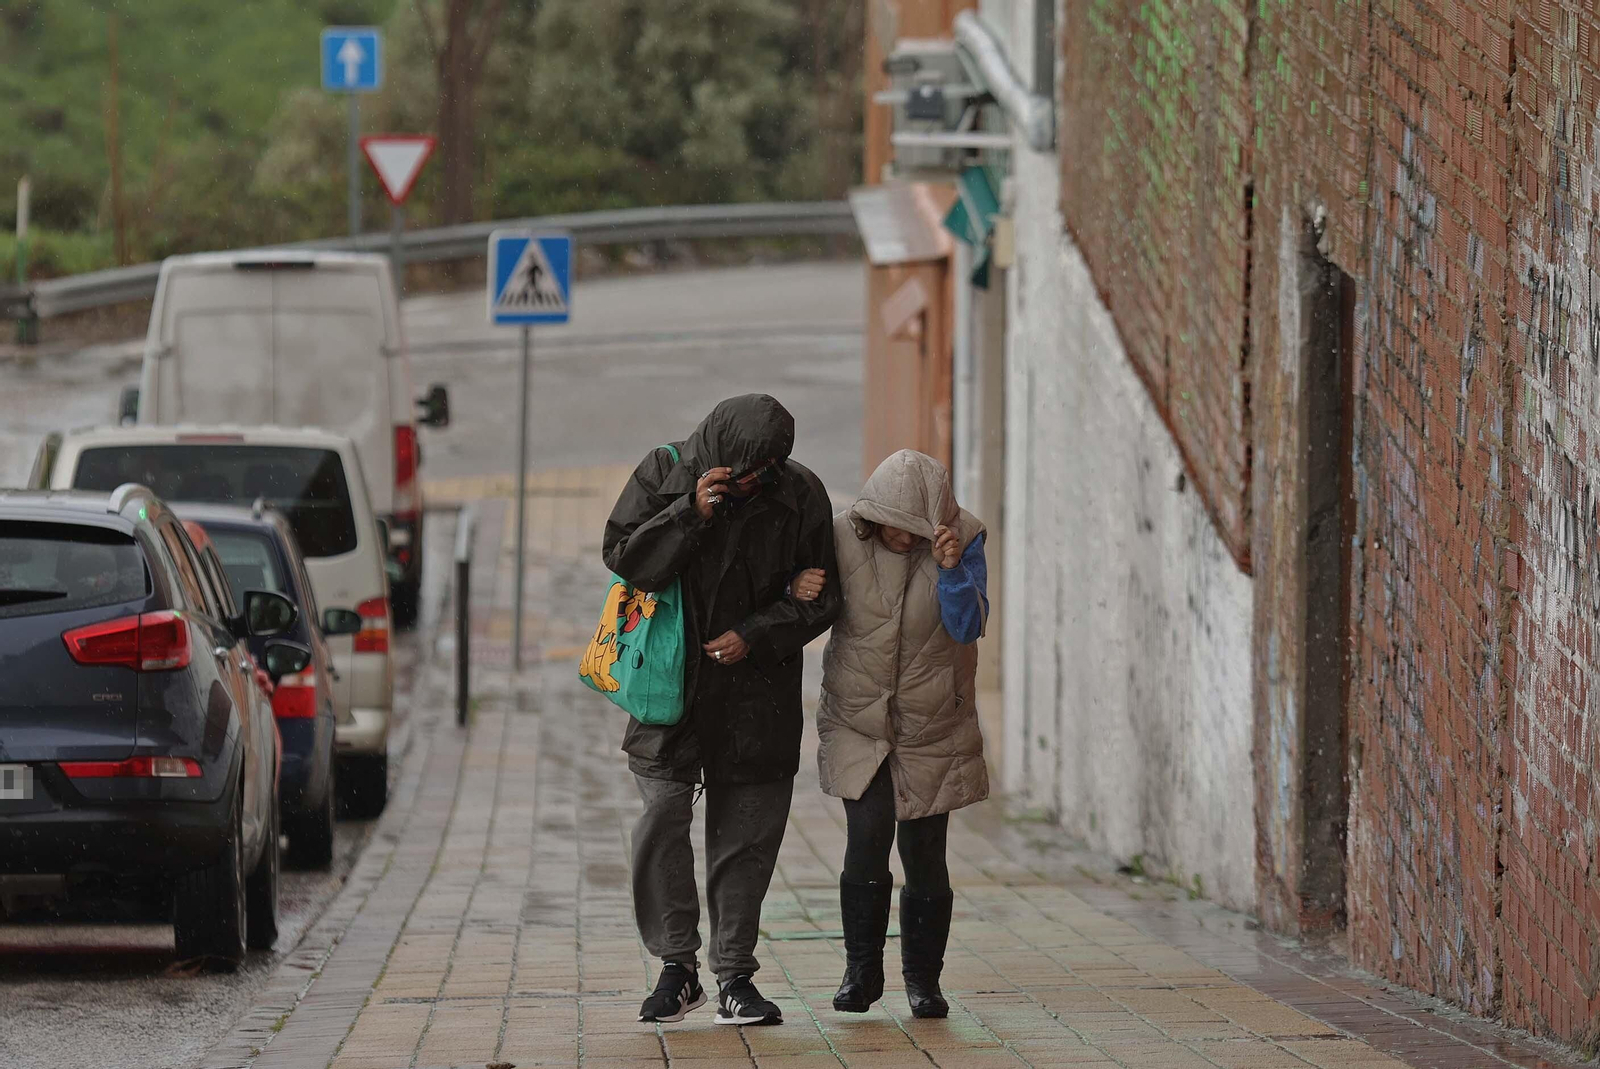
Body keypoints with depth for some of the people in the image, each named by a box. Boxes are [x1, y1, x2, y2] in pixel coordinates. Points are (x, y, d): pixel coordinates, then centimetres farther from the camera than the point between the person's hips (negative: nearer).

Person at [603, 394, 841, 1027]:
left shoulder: (800, 495, -2)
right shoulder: (665, 474, -3)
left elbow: (819, 597, 3)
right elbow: (624, 559, -9)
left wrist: (754, 636, -11)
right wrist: (690, 513, -21)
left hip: (756, 694, 1)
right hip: (672, 683, -1)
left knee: (745, 837, 3)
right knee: (662, 818, -11)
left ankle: (735, 976, 12)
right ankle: (677, 968, -1)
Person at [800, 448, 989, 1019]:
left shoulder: (962, 538, -9)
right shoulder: (842, 538, -8)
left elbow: (968, 627, -15)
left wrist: (952, 569, -32)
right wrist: (800, 592, -20)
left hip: (934, 730, 0)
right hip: (858, 724, 0)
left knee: (924, 856, 1)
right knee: (866, 846, -12)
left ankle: (922, 978, 18)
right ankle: (861, 972, 4)